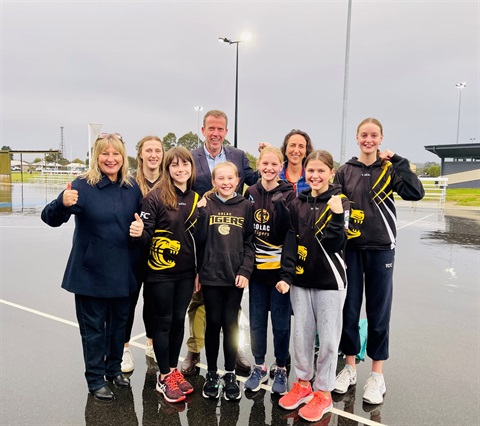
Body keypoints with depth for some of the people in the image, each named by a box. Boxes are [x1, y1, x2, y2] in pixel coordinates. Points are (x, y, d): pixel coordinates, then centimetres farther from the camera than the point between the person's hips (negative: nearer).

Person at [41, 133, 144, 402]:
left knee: (119, 323, 20)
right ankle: (96, 378, 29)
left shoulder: (132, 188, 1)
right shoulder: (83, 186, -13)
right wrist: (63, 203, -41)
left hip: (123, 271, 5)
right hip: (91, 271, -4)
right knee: (93, 328, 10)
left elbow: (142, 218, 13)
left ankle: (114, 368, 41)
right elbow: (51, 219, -20)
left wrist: (141, 227, -10)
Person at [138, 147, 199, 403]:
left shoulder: (195, 198, 6)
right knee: (164, 322, 7)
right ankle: (164, 378, 23)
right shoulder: (155, 196, -11)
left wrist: (199, 271, 8)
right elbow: (146, 233, -14)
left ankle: (174, 370, 32)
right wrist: (139, 232, -33)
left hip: (186, 272, 5)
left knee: (179, 320, 14)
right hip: (161, 271, -5)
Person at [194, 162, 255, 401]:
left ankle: (230, 374, 23)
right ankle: (211, 374, 25)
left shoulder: (245, 207, 4)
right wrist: (200, 213, -14)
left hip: (235, 275, 1)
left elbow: (250, 242, 2)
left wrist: (245, 271, -7)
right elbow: (198, 240, -3)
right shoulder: (205, 204, 2)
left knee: (231, 323, 6)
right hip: (210, 274, 0)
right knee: (213, 322, 8)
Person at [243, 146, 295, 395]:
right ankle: (259, 367, 29)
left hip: (280, 268, -3)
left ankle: (280, 369, 26)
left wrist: (280, 205, -23)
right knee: (257, 321, 11)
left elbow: (288, 232, -12)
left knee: (281, 322, 6)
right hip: (257, 267, 3)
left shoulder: (288, 194, -4)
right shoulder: (250, 193, 4)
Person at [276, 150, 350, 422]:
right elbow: (291, 241, 4)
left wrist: (336, 216, -25)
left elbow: (336, 245, -13)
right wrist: (286, 275, -4)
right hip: (301, 279, 4)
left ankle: (324, 393, 24)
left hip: (330, 280, -4)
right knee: (301, 335, 13)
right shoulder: (298, 203, 5)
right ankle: (303, 384, 33)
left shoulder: (340, 202, -6)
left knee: (328, 339, 6)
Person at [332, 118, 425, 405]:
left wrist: (397, 161, -15)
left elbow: (416, 193, -14)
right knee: (349, 309, 8)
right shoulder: (345, 171, 4)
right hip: (350, 247, 2)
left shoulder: (390, 170, 1)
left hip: (380, 248, -1)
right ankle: (350, 367, 26)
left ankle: (377, 375, 22)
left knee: (379, 312, 7)